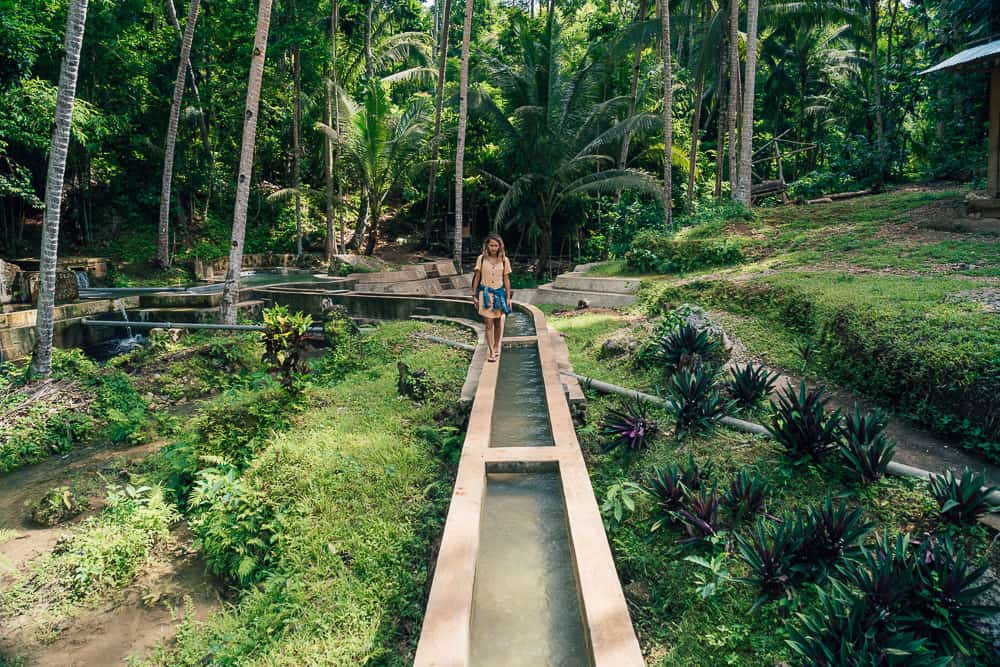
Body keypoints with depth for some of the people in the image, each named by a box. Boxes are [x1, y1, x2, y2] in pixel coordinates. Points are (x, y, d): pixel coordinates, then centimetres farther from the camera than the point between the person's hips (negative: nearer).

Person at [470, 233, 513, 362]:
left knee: (498, 323, 9)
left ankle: (496, 347, 29)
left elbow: (506, 280, 5)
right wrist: (474, 295, 3)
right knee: (489, 324, -5)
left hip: (499, 293, 2)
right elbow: (477, 278, 4)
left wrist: (508, 297, 4)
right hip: (485, 293, -1)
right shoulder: (481, 259, -1)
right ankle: (491, 352, 0)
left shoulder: (504, 260, 1)